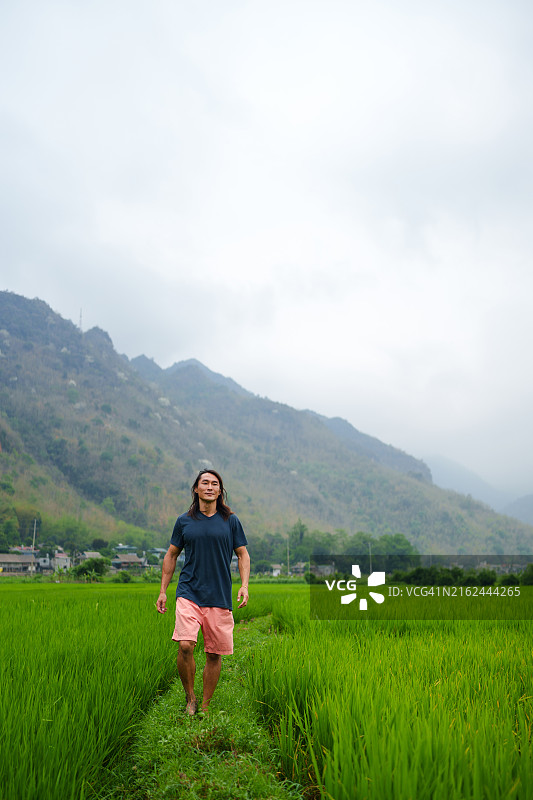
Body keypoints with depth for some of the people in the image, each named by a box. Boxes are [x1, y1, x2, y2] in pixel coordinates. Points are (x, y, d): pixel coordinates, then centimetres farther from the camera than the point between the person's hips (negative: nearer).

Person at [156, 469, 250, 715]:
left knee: (214, 654, 4)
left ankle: (205, 707, 21)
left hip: (220, 597, 1)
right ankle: (190, 698, 6)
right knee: (185, 645, -17)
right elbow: (171, 555, 15)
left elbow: (243, 555, 9)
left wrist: (244, 585, -5)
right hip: (189, 593, 0)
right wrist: (163, 590, 11)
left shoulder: (230, 521, 6)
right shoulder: (184, 521, 7)